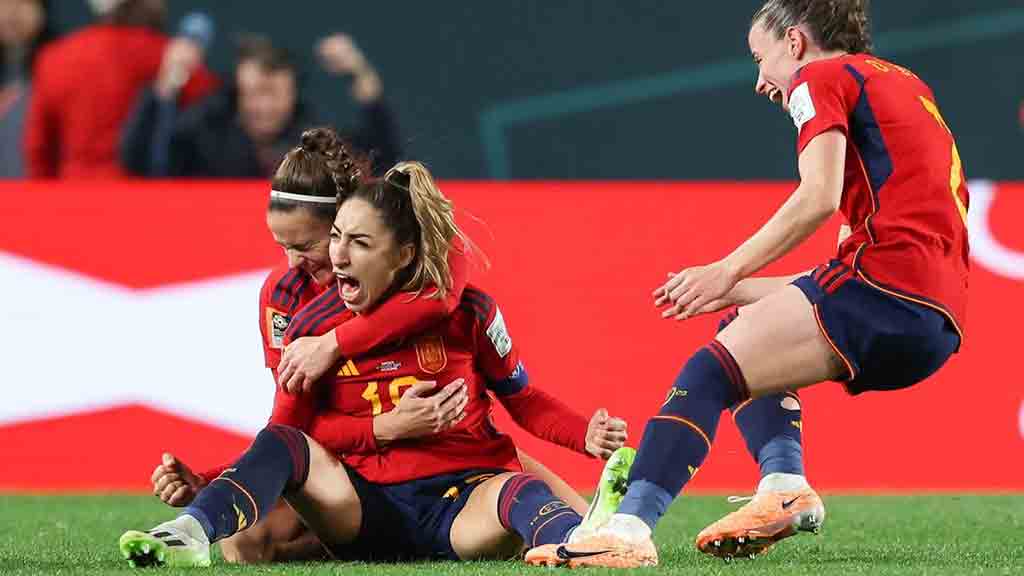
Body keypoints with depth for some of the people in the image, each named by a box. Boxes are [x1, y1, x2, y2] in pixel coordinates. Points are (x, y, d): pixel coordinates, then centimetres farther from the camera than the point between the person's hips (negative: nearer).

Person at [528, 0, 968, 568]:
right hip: (940, 321, 9)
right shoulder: (907, 85, 32)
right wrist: (738, 290, 25)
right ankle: (782, 487, 4)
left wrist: (729, 271, -7)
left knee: (710, 371, -14)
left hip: (884, 276, -9)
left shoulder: (820, 78, 7)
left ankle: (630, 526, -33)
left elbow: (819, 196, -12)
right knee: (750, 334, 25)